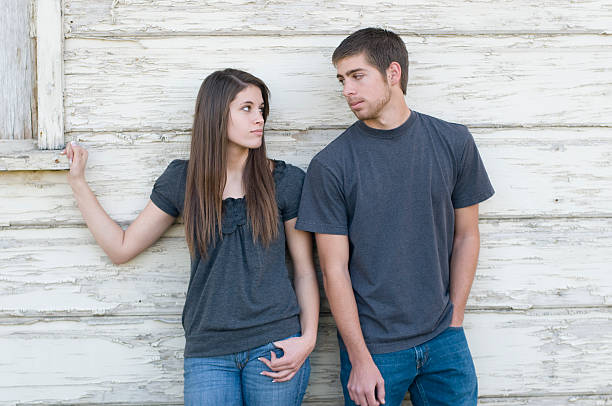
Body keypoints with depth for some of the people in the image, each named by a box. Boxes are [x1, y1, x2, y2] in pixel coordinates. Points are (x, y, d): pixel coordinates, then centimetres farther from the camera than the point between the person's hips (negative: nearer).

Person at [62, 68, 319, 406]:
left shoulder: (286, 181, 2)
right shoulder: (181, 180, 6)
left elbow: (304, 269, 5)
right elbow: (121, 248, 12)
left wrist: (307, 339, -7)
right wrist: (77, 182, 11)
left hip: (274, 344, -1)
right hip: (207, 352, 1)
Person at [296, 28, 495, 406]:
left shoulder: (454, 143, -1)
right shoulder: (330, 165, -8)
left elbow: (466, 236, 6)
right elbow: (335, 268, -8)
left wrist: (454, 321, 2)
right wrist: (360, 359, -10)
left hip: (444, 342, 2)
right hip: (372, 346, -2)